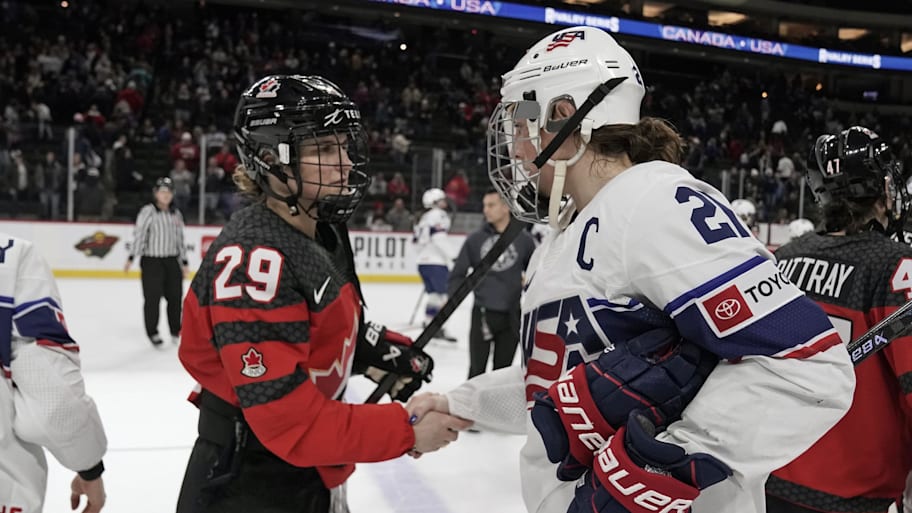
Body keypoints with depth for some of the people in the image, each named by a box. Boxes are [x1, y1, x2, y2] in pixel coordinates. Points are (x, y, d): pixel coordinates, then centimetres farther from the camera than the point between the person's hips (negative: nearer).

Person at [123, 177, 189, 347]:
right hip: (151, 261, -5)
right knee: (153, 298, -1)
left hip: (172, 261, 5)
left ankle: (176, 331, 20)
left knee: (175, 296, 5)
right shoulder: (148, 211, -6)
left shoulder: (176, 214, 11)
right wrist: (131, 258, -21)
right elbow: (139, 235, -12)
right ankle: (152, 332, 13)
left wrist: (184, 262, 15)